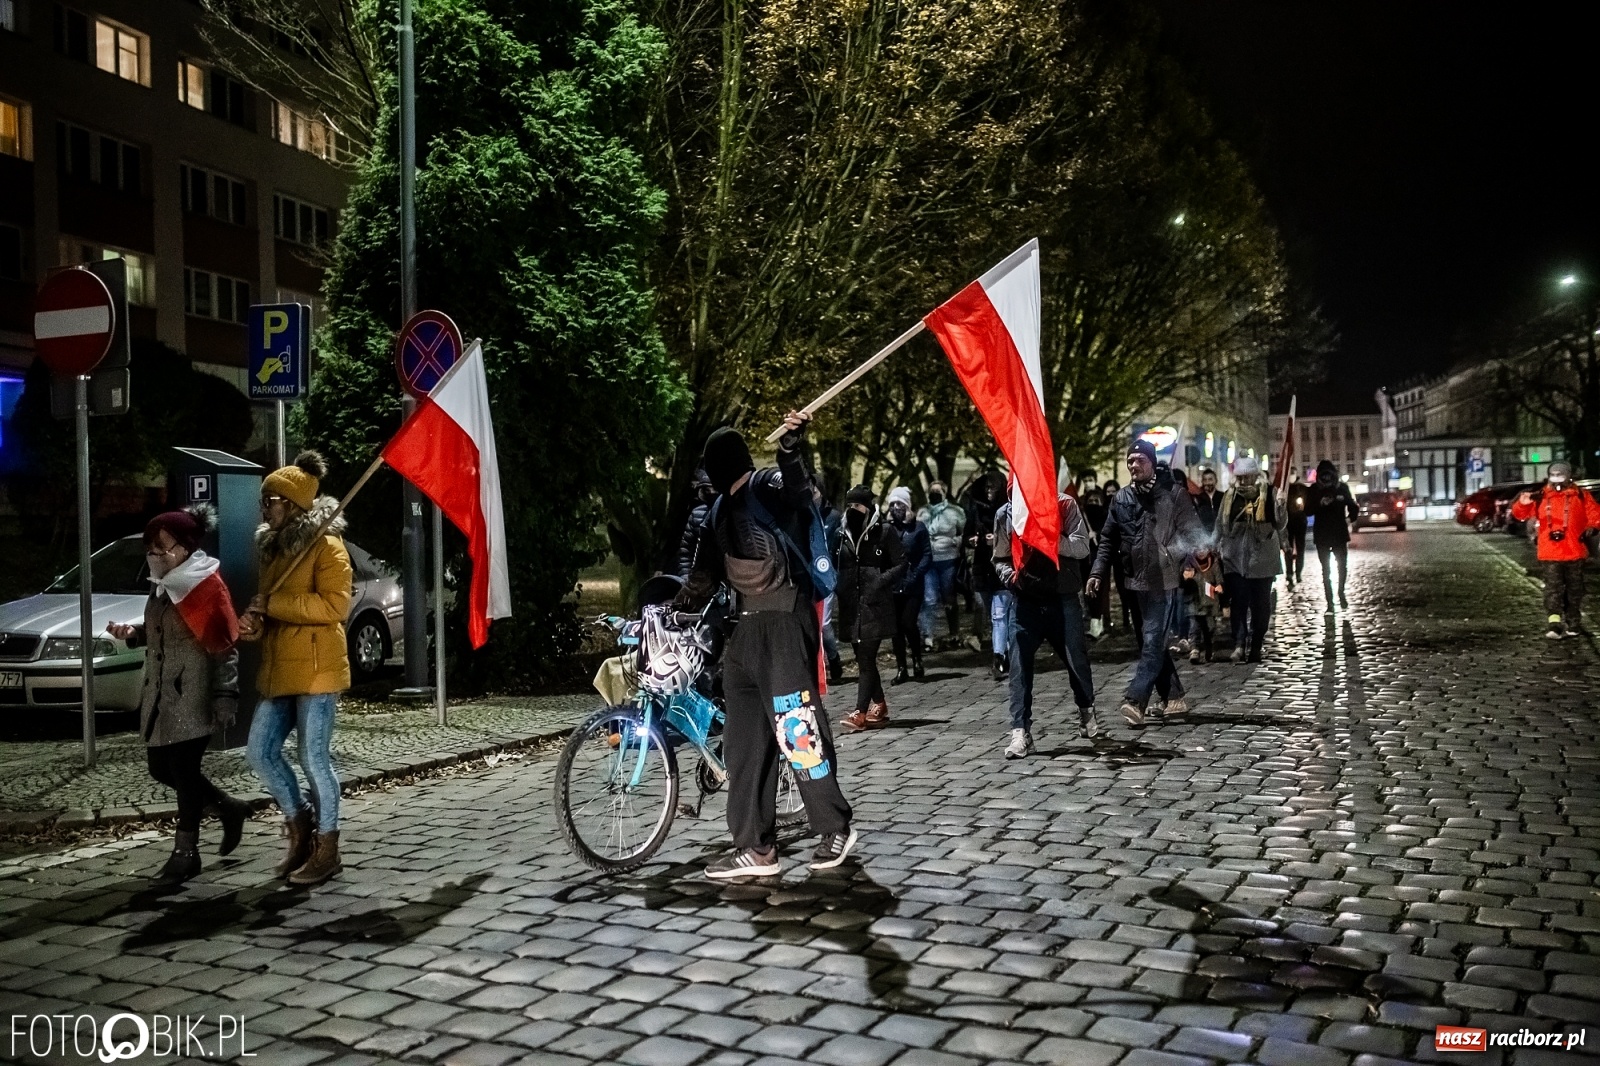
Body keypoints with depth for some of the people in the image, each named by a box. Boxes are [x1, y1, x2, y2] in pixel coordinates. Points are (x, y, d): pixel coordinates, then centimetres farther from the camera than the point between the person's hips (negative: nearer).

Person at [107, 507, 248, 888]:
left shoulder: (206, 585, -14)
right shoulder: (162, 584, 12)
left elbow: (224, 647, -15)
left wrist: (225, 698, -19)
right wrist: (132, 632, 4)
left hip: (193, 695, -9)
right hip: (161, 694, 9)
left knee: (184, 769, -4)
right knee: (160, 766, 12)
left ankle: (185, 853, 9)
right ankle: (229, 808, 29)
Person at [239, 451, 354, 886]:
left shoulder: (327, 545, -9)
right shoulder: (271, 546, 17)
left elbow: (334, 606, -18)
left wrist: (273, 604, -17)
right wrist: (256, 622, 1)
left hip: (316, 668, -9)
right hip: (278, 668, 9)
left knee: (314, 759, -4)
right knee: (260, 751, 8)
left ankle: (327, 850, 8)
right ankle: (299, 826, 25)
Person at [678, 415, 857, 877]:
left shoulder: (769, 485, -5)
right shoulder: (720, 510, 20)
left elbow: (795, 487, -30)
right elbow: (705, 576, 26)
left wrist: (790, 446, -50)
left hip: (785, 622, -8)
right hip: (747, 627, 9)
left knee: (796, 728, -6)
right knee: (744, 739, 7)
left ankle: (836, 828, 12)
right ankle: (755, 848, 14)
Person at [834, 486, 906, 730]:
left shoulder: (884, 533, -2)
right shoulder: (843, 535, 11)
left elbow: (901, 564, -2)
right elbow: (839, 567, 21)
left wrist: (881, 581, -15)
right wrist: (838, 587, 3)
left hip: (875, 605, -5)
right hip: (851, 606, 5)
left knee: (867, 659, -9)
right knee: (863, 659, 10)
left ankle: (860, 713, -9)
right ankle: (879, 706, 25)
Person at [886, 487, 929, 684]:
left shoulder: (918, 527, 2)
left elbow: (926, 555, -3)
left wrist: (914, 577, -15)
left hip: (912, 586, -2)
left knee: (908, 623, -12)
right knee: (896, 627, 4)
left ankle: (917, 658, 13)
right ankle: (901, 669, 12)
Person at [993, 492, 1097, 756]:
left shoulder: (1064, 505, -2)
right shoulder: (1006, 514, 6)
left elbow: (1082, 547, -10)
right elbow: (1000, 558, 13)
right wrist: (1009, 575, -8)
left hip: (1063, 598, -1)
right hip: (1026, 601, 1)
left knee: (1076, 659, 11)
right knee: (1020, 666, -7)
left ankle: (1087, 712, 38)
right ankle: (1020, 732, -6)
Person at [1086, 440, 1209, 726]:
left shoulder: (1172, 495, -3)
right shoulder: (1122, 499, 9)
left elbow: (1192, 529, -5)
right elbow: (1108, 539, 12)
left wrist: (1200, 552, -25)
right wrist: (1098, 572, 3)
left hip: (1163, 582, -6)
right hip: (1135, 582, 6)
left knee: (1153, 642, -9)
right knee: (1147, 642, 11)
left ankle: (1135, 700, -12)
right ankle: (1173, 698, 24)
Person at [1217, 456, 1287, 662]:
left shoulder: (1269, 494, -4)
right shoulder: (1229, 496, 4)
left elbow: (1280, 525, -5)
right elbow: (1220, 524, 11)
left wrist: (1280, 506, -22)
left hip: (1262, 559, -1)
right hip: (1235, 559, 1)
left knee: (1261, 605, 7)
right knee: (1238, 603, -8)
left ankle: (1256, 646, 17)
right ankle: (1239, 644, -13)